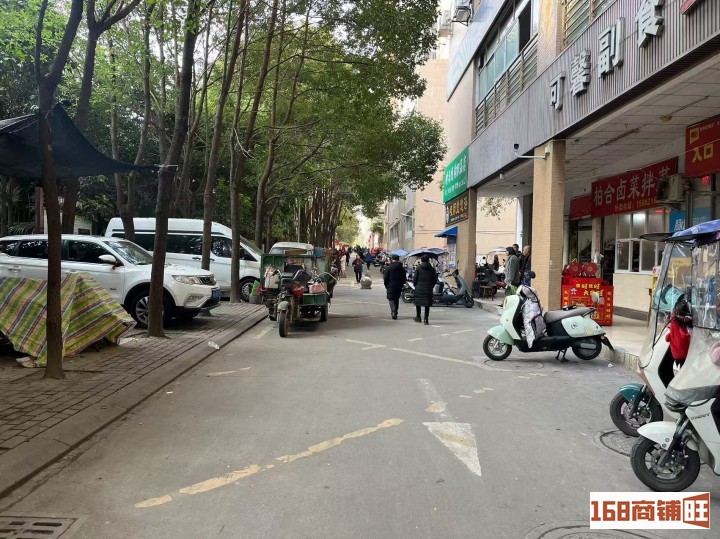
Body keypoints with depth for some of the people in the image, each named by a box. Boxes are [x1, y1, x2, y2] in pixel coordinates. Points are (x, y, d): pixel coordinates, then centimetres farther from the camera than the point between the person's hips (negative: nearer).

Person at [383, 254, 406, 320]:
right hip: (399, 287, 4)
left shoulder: (388, 268, -7)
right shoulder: (402, 268, 4)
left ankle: (393, 312, -19)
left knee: (391, 299, -1)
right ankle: (395, 313, 20)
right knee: (397, 299, 15)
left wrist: (386, 286, 8)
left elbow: (385, 278, -5)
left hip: (391, 286, -4)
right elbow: (404, 279, 6)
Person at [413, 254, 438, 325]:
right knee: (427, 304, 5)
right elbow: (435, 280, 2)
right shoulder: (432, 269, 0)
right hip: (428, 289, 1)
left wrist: (416, 286, 13)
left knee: (418, 303, 16)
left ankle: (418, 317, 24)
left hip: (419, 289, -1)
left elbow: (414, 279, -5)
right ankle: (426, 319, 1)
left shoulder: (418, 268, -6)